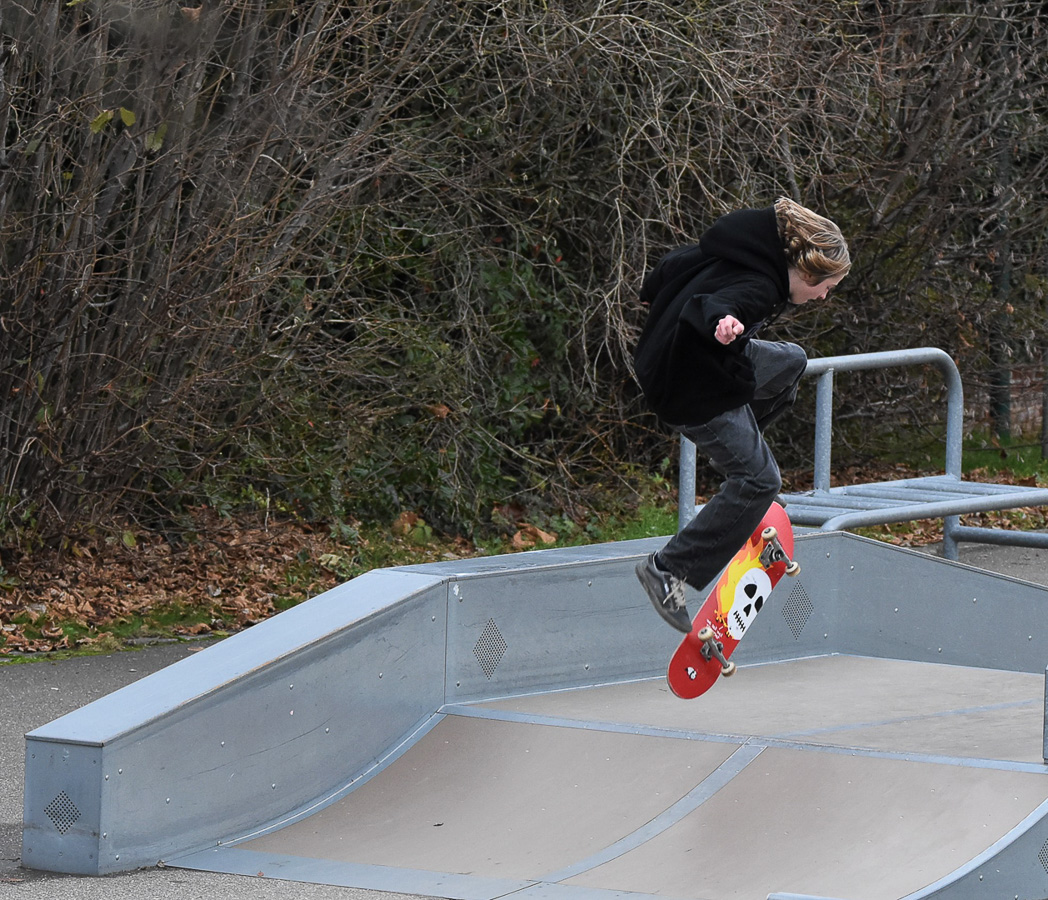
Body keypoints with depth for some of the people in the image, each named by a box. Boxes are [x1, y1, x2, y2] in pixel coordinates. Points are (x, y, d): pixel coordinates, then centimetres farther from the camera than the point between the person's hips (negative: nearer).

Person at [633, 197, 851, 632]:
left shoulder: (735, 251, -3)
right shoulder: (758, 289, -31)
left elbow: (677, 263, 13)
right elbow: (704, 307, -51)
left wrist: (654, 295, 34)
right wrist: (722, 321, -75)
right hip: (694, 391, -10)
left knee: (790, 363, 25)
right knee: (760, 479, -7)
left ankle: (730, 450, 28)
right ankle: (668, 570, -5)